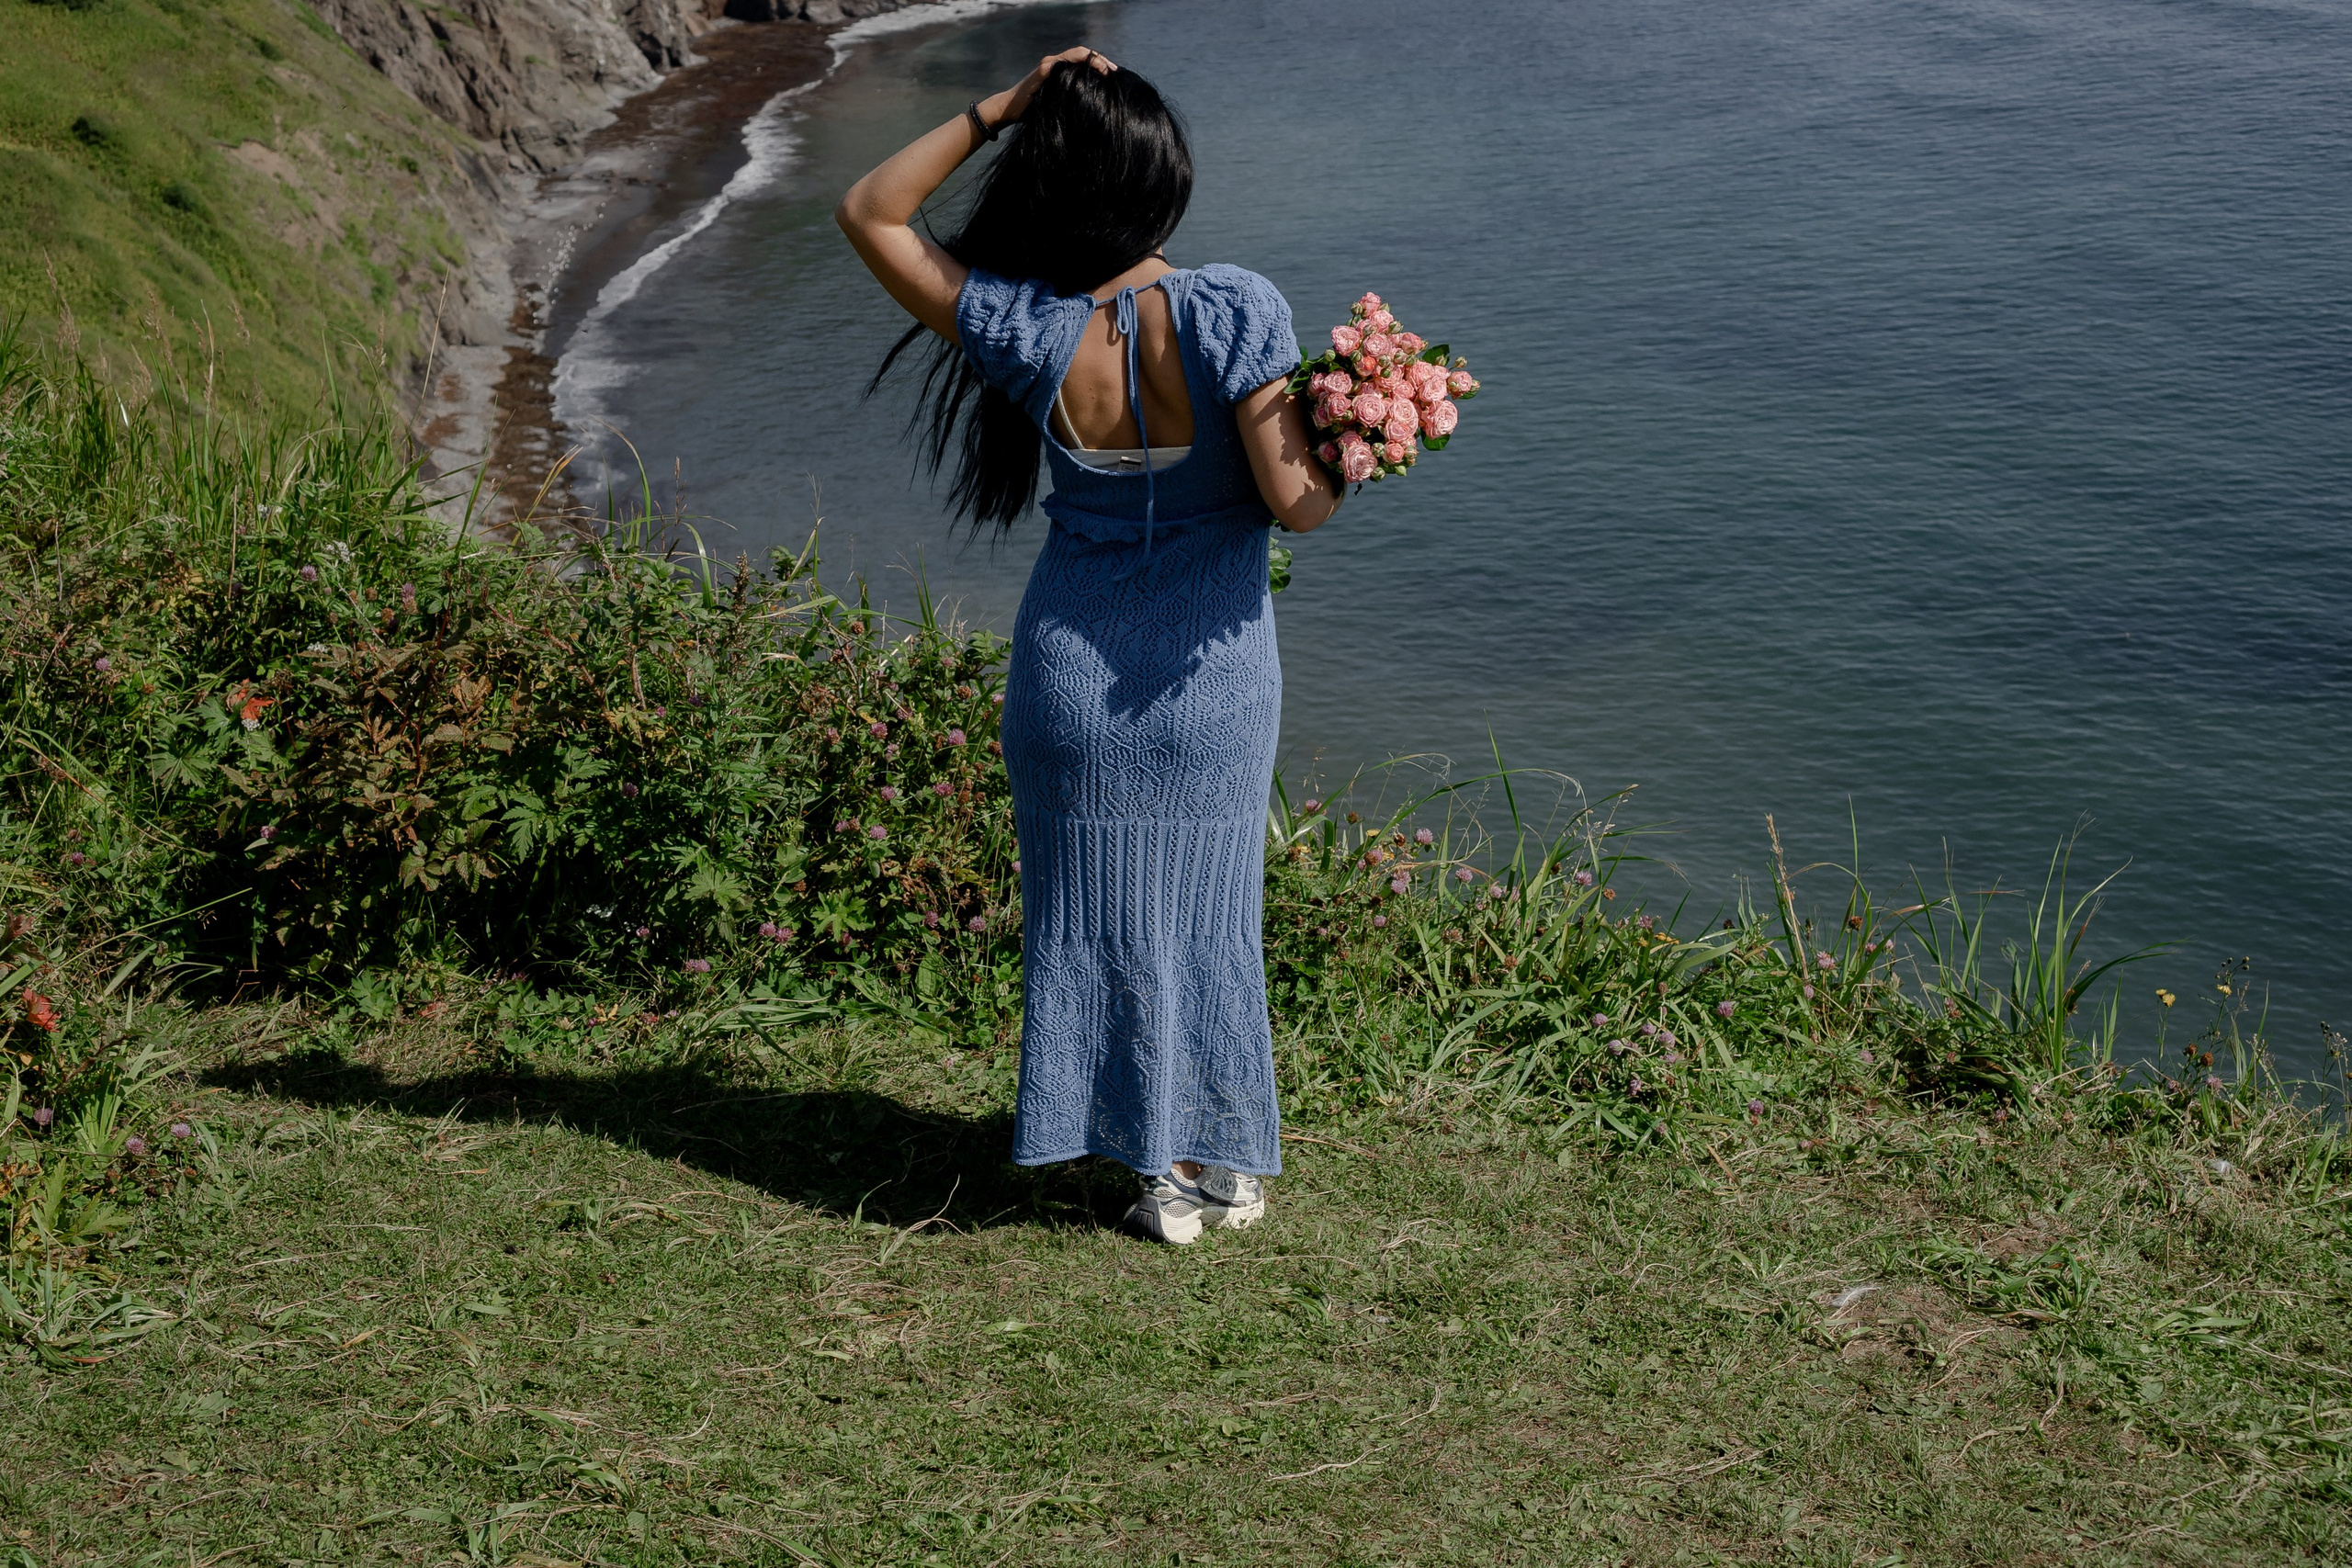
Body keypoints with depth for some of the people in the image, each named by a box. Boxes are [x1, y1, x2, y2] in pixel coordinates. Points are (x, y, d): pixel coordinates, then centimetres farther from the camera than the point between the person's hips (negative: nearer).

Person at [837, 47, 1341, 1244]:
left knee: (1104, 910, 15)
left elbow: (871, 214, -3)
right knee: (1206, 906, 17)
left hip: (1073, 671, 0)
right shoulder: (1233, 314, -19)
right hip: (1213, 675, 0)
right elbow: (1295, 501, -18)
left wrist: (998, 109, -8)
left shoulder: (1026, 333, -14)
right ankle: (1228, 1168, 31)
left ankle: (1166, 1177, 24)